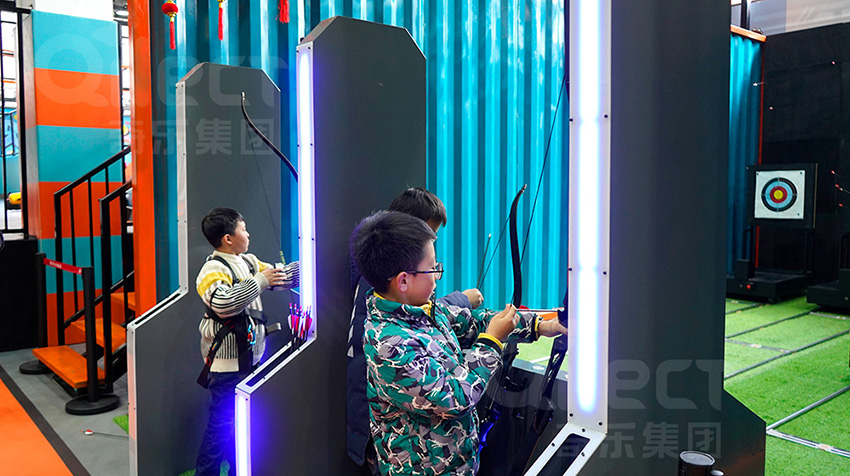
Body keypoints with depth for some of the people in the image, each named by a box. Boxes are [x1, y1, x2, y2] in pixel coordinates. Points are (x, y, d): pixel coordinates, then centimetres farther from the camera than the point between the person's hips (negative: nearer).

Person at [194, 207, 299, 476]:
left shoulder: (248, 261, 8)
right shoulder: (213, 270, -18)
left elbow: (280, 276, 19)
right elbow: (223, 303, -36)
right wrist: (260, 281, -31)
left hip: (251, 357, 9)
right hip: (227, 365, -9)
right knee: (222, 424, 1)